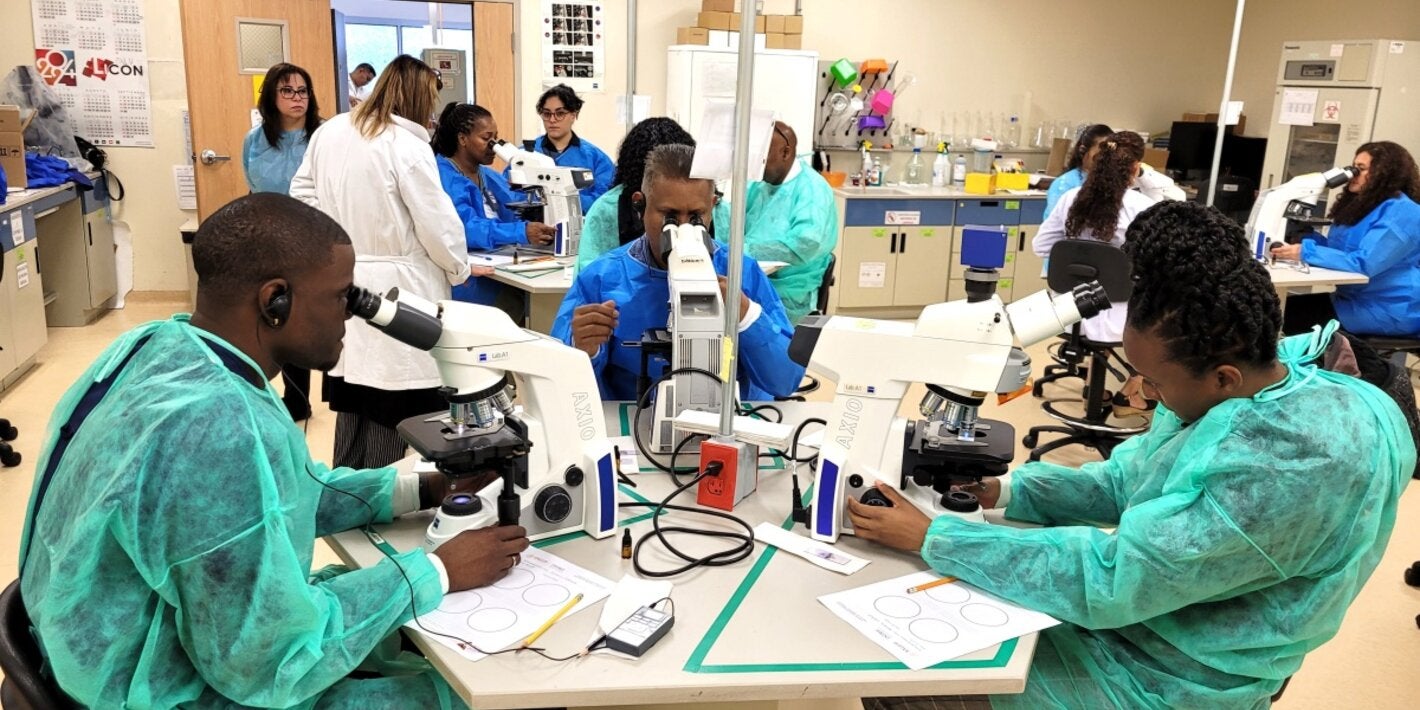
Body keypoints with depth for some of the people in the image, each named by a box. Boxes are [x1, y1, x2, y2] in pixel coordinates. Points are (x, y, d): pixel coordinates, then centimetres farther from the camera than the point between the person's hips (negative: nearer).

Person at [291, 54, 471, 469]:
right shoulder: (408, 147, -14)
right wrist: (458, 268, 5)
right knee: (389, 411, 3)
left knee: (353, 400, 17)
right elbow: (437, 223, -12)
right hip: (395, 290, -7)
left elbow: (302, 194, 15)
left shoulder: (330, 132, 7)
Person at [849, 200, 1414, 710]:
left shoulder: (1287, 464, -33)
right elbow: (1129, 481, 7)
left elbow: (1110, 580, -31)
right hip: (1136, 613, 8)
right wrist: (1004, 489, -5)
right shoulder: (1263, 376, -5)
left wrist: (929, 538, -25)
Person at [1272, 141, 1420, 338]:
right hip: (1357, 299, 9)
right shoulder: (1361, 205, 14)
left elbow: (1362, 263, -26)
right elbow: (1337, 248, 13)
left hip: (1390, 311, -9)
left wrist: (1305, 252, -31)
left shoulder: (1401, 213, -17)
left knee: (1290, 312, -21)